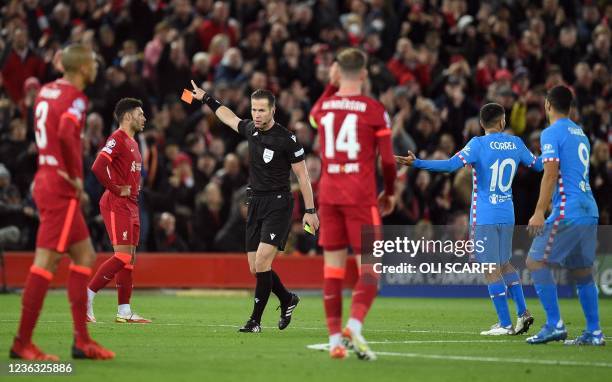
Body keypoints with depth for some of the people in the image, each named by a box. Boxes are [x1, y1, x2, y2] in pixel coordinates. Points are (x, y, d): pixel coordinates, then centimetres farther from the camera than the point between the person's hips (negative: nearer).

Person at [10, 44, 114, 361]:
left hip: (45, 179, 9)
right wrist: (76, 175, -17)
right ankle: (22, 342, -5)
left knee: (85, 256, 12)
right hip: (61, 189, -9)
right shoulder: (74, 97, -12)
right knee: (46, 262, -7)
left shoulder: (46, 91, 12)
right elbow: (66, 134, -29)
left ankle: (82, 340, 12)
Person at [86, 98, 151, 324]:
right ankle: (86, 295, -9)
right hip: (117, 205, -10)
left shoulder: (132, 143, 19)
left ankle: (124, 312, 8)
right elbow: (98, 168, -23)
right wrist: (116, 189, -16)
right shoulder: (117, 139, -11)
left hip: (131, 206, 10)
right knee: (123, 256, -15)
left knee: (129, 259, 7)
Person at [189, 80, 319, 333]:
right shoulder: (250, 130, 7)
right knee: (255, 268, 6)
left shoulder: (287, 139, -11)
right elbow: (229, 117, 29)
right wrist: (206, 99, 38)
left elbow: (302, 175, -6)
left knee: (262, 262, -17)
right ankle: (288, 300, 30)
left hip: (278, 204, -7)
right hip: (255, 204, 7)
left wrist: (310, 210, -8)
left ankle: (256, 320, -10)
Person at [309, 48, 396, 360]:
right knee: (369, 266, -1)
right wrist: (389, 192, 13)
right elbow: (387, 159, -2)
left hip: (328, 194, 4)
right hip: (361, 195, -4)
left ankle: (335, 338, 3)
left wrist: (331, 85, 31)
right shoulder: (374, 110, -4)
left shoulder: (322, 107, 5)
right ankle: (354, 325, -23)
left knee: (333, 267, 6)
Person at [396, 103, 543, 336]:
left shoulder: (479, 144, -10)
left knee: (491, 269, -2)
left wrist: (416, 163, -24)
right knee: (504, 264, 21)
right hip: (507, 216, 5)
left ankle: (505, 324, -3)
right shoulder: (516, 144, 5)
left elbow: (452, 165, -22)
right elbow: (537, 165, 21)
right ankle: (523, 313, 14)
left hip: (484, 218, -5)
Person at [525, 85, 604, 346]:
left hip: (567, 212, -8)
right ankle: (594, 332, 8)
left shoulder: (552, 133, -6)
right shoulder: (580, 133, 20)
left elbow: (551, 174, -16)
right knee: (581, 271, 12)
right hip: (589, 211, 8)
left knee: (536, 262, -4)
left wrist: (539, 212, -18)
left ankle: (555, 325, -11)